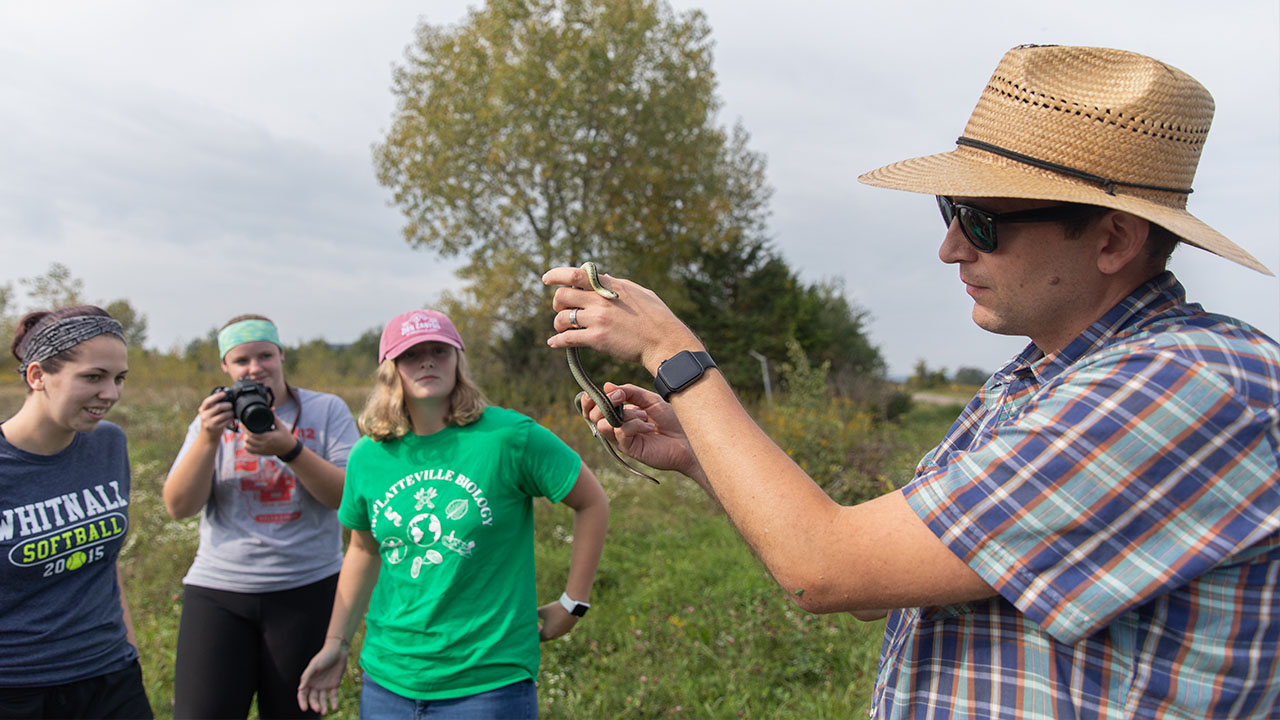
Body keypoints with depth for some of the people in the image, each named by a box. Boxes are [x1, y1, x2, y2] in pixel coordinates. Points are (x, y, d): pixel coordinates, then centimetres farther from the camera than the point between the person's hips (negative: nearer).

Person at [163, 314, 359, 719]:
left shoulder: (327, 410, 1)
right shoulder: (214, 419, 8)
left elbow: (348, 497, -9)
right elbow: (178, 507, -1)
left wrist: (289, 449, -22)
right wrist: (209, 439, -15)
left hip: (307, 591, -1)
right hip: (217, 593, 1)